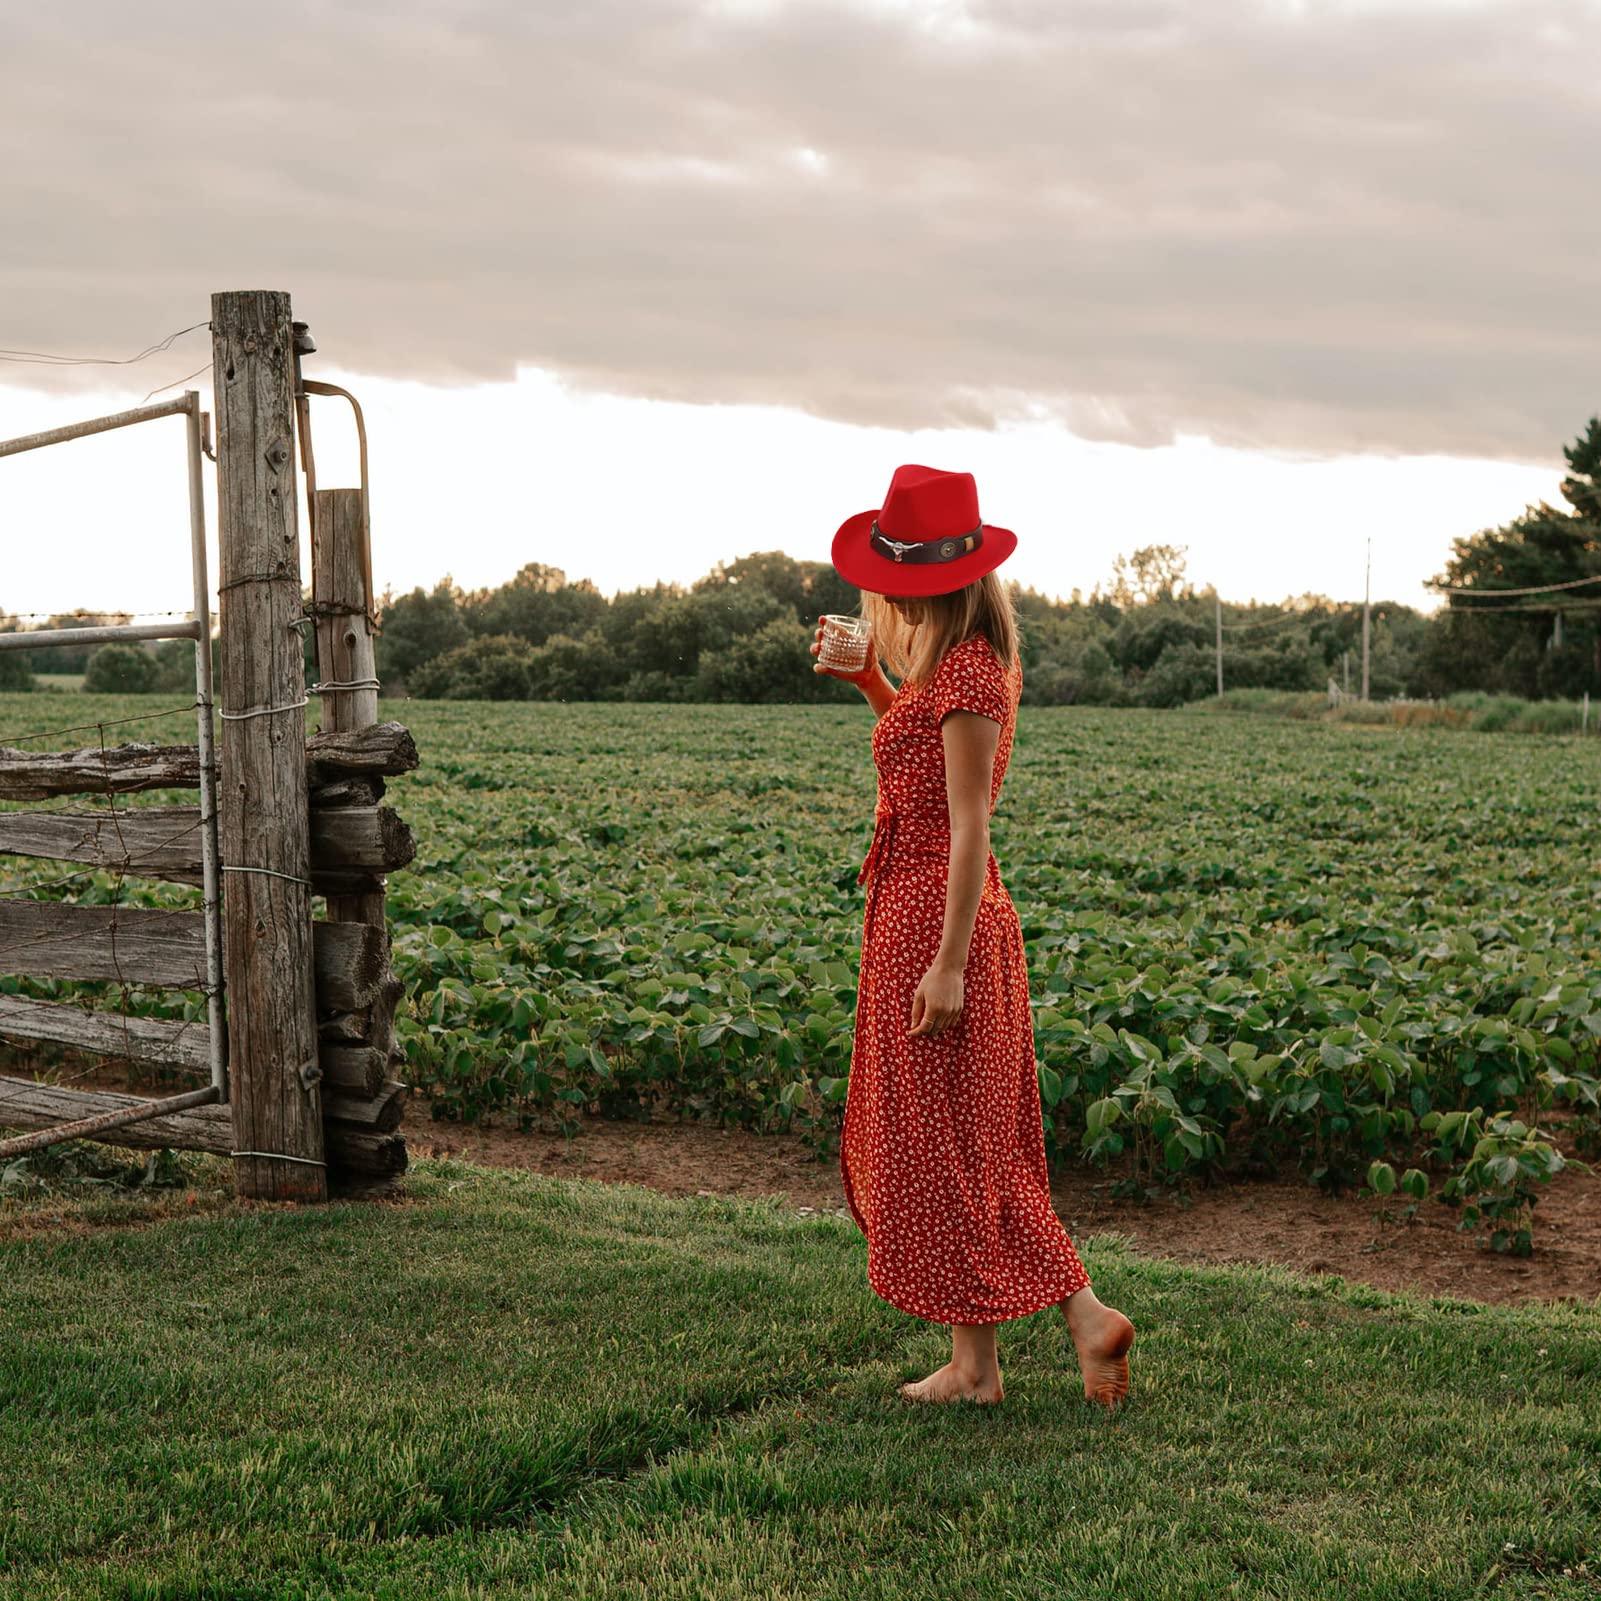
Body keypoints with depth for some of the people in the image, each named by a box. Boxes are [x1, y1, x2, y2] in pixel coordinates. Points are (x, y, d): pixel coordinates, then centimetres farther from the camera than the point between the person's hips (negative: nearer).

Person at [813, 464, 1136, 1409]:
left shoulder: (968, 670, -18)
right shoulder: (969, 659, 11)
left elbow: (970, 824, -21)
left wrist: (948, 964, -22)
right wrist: (867, 679, 16)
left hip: (933, 919, -10)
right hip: (927, 913, 10)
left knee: (944, 1146, 0)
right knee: (953, 1142, 15)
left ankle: (976, 1365, 10)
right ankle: (1084, 1313, 16)